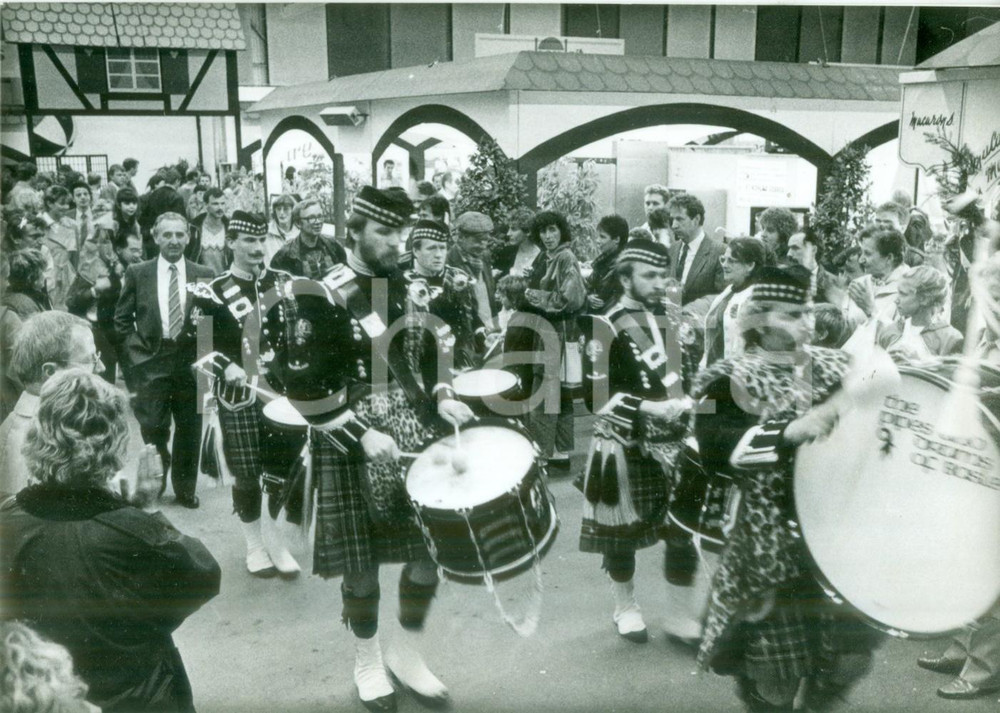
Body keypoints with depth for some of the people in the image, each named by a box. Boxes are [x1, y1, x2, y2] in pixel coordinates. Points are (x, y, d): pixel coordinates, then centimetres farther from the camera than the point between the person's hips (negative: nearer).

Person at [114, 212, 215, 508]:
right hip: (151, 362, -1)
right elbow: (122, 318, 7)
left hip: (190, 361, 1)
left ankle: (185, 489, 24)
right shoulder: (137, 273, 3)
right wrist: (135, 353, -1)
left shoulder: (204, 275, 4)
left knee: (189, 430, 8)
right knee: (152, 429, -4)